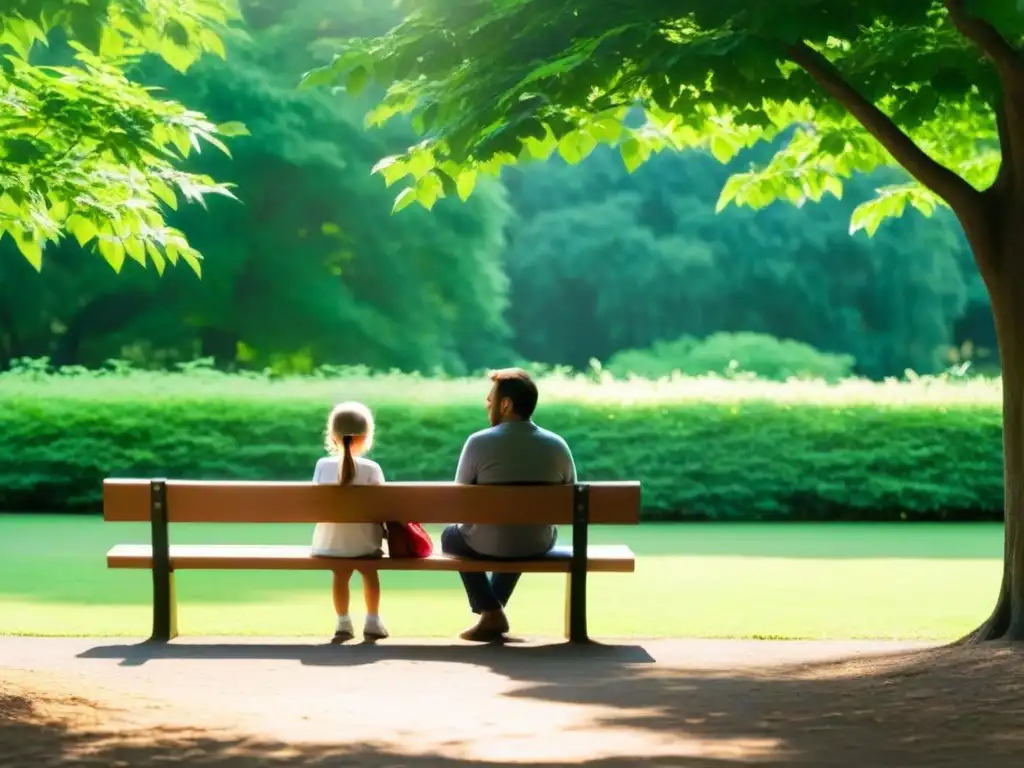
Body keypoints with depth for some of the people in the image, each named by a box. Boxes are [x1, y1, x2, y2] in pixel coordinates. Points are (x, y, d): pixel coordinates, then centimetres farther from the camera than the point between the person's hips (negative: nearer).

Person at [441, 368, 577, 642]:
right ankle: (493, 607, 42)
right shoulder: (557, 445, -5)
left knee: (451, 536, 32)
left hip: (487, 546, -3)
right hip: (539, 545, 4)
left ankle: (490, 612, 18)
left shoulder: (479, 442, -14)